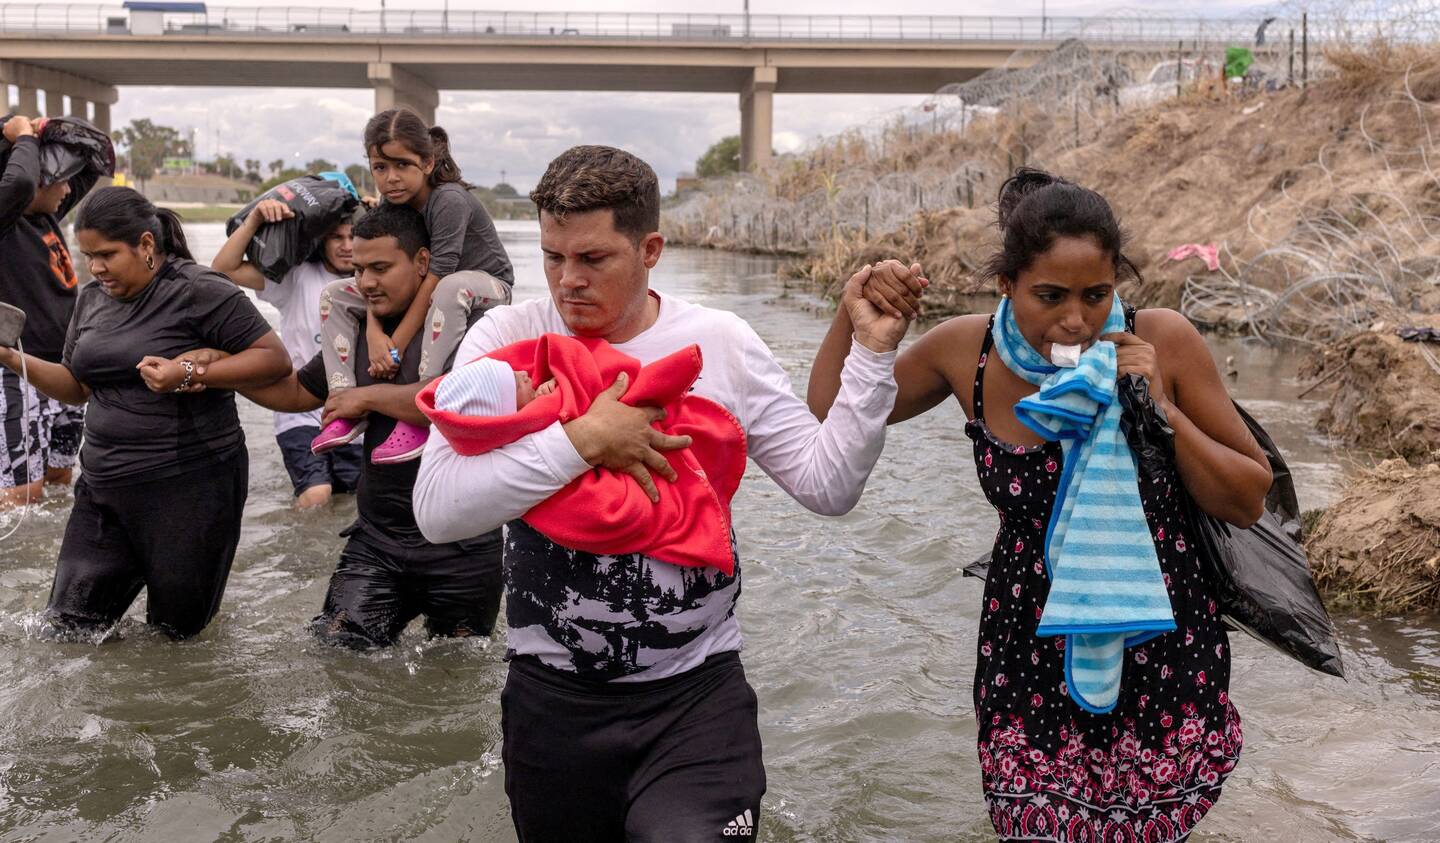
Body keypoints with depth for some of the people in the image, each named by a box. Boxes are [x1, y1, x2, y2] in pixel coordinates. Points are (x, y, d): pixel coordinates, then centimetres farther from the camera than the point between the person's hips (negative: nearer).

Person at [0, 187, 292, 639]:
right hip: (104, 482, 7)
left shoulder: (199, 291, -12)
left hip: (189, 487, -6)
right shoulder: (92, 299, 10)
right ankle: (137, 571, 33)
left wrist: (189, 373, -24)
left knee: (174, 630, 9)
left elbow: (276, 359, -14)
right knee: (68, 625, 8)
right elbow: (78, 387, 16)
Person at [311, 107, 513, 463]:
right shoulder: (390, 207, -5)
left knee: (451, 288, -43)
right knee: (335, 294, -2)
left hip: (486, 284, -7)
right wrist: (374, 333, -30)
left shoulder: (450, 200, -26)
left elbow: (435, 279, -30)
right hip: (421, 292, 8)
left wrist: (395, 346, -29)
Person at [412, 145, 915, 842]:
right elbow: (438, 510, -16)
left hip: (698, 691, 0)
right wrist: (584, 440, -22)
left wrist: (871, 352, -9)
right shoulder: (506, 339, -5)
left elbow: (826, 485, -2)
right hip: (554, 695, 1)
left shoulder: (720, 344, -2)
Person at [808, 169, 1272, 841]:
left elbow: (1249, 502, -4)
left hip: (1164, 658, 0)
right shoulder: (966, 351, -8)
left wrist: (1161, 409, -18)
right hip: (1030, 660, 1)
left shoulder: (1163, 342, -11)